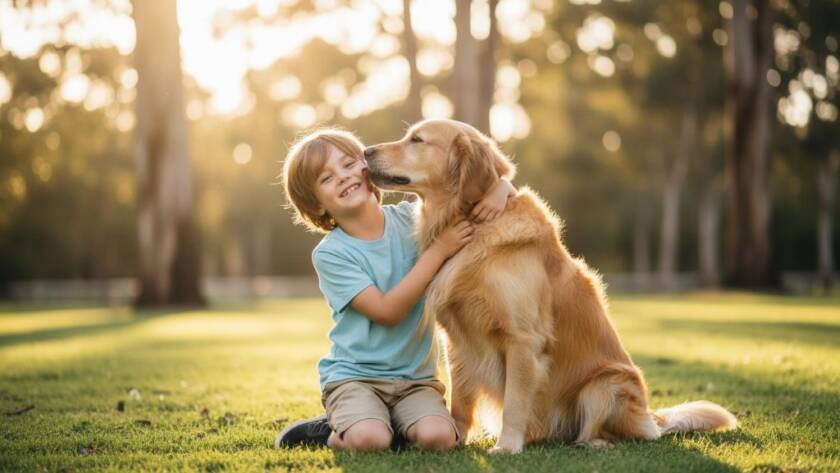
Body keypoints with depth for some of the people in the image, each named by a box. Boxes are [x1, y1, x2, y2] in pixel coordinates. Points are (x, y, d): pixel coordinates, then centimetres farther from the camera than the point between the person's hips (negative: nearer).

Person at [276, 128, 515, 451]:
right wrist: (438, 251, -18)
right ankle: (332, 434, 1)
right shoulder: (329, 254, -9)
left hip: (416, 376, 3)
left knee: (437, 437, -26)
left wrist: (500, 186, -16)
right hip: (353, 375, -3)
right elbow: (387, 312, -17)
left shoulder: (410, 218, 2)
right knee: (368, 440, -32)